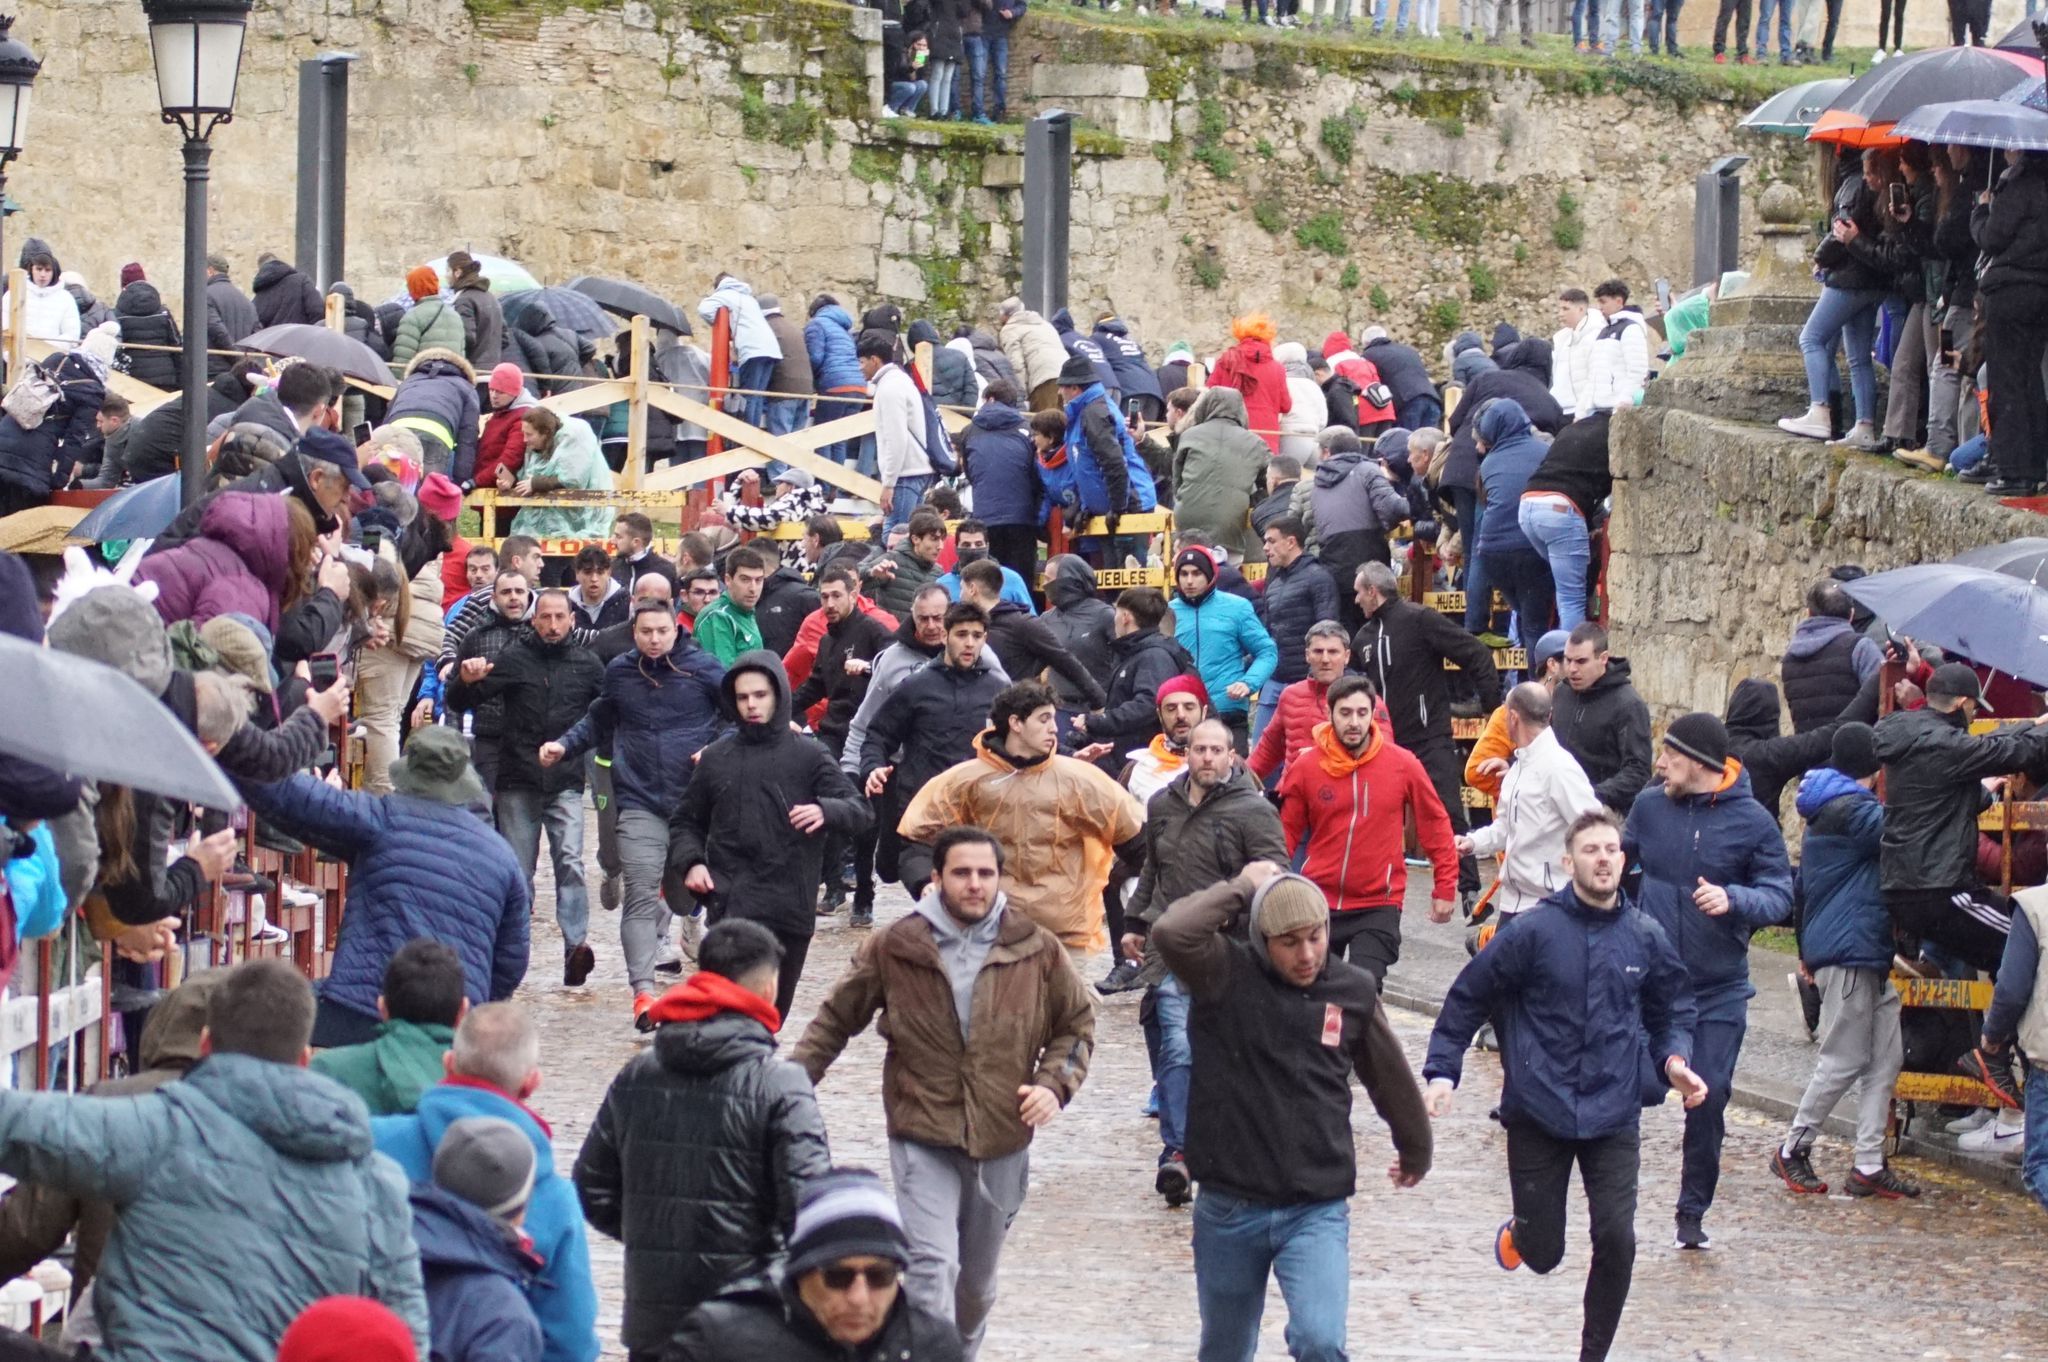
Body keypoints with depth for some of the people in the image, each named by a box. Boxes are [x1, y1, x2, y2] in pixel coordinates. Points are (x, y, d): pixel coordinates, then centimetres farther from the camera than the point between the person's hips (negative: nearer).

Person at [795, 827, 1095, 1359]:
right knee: (932, 1268, -18)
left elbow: (1078, 1022, 13)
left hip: (1002, 1141, 3)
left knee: (976, 1284, 17)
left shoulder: (1037, 950, 0)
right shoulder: (894, 948, -3)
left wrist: (1055, 1084, -3)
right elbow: (837, 1017, 9)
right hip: (922, 1139, -3)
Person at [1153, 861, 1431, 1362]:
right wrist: (1242, 888, -16)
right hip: (1229, 1210, 0)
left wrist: (1416, 1150, 29)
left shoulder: (1353, 991, -1)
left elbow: (1390, 1077, 15)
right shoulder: (1225, 976, -8)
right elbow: (1172, 932, -30)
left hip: (1318, 1211, 0)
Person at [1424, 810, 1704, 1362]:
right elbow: (1468, 1000, 0)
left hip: (1614, 1115, 2)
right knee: (1544, 1254, 4)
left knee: (1616, 1242, -10)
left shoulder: (1646, 937, 2)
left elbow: (1671, 1012, 16)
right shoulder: (1534, 932, -8)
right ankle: (1520, 1232, 43)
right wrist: (1442, 1071, -8)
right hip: (1539, 1114, -2)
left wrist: (1674, 1060, -4)